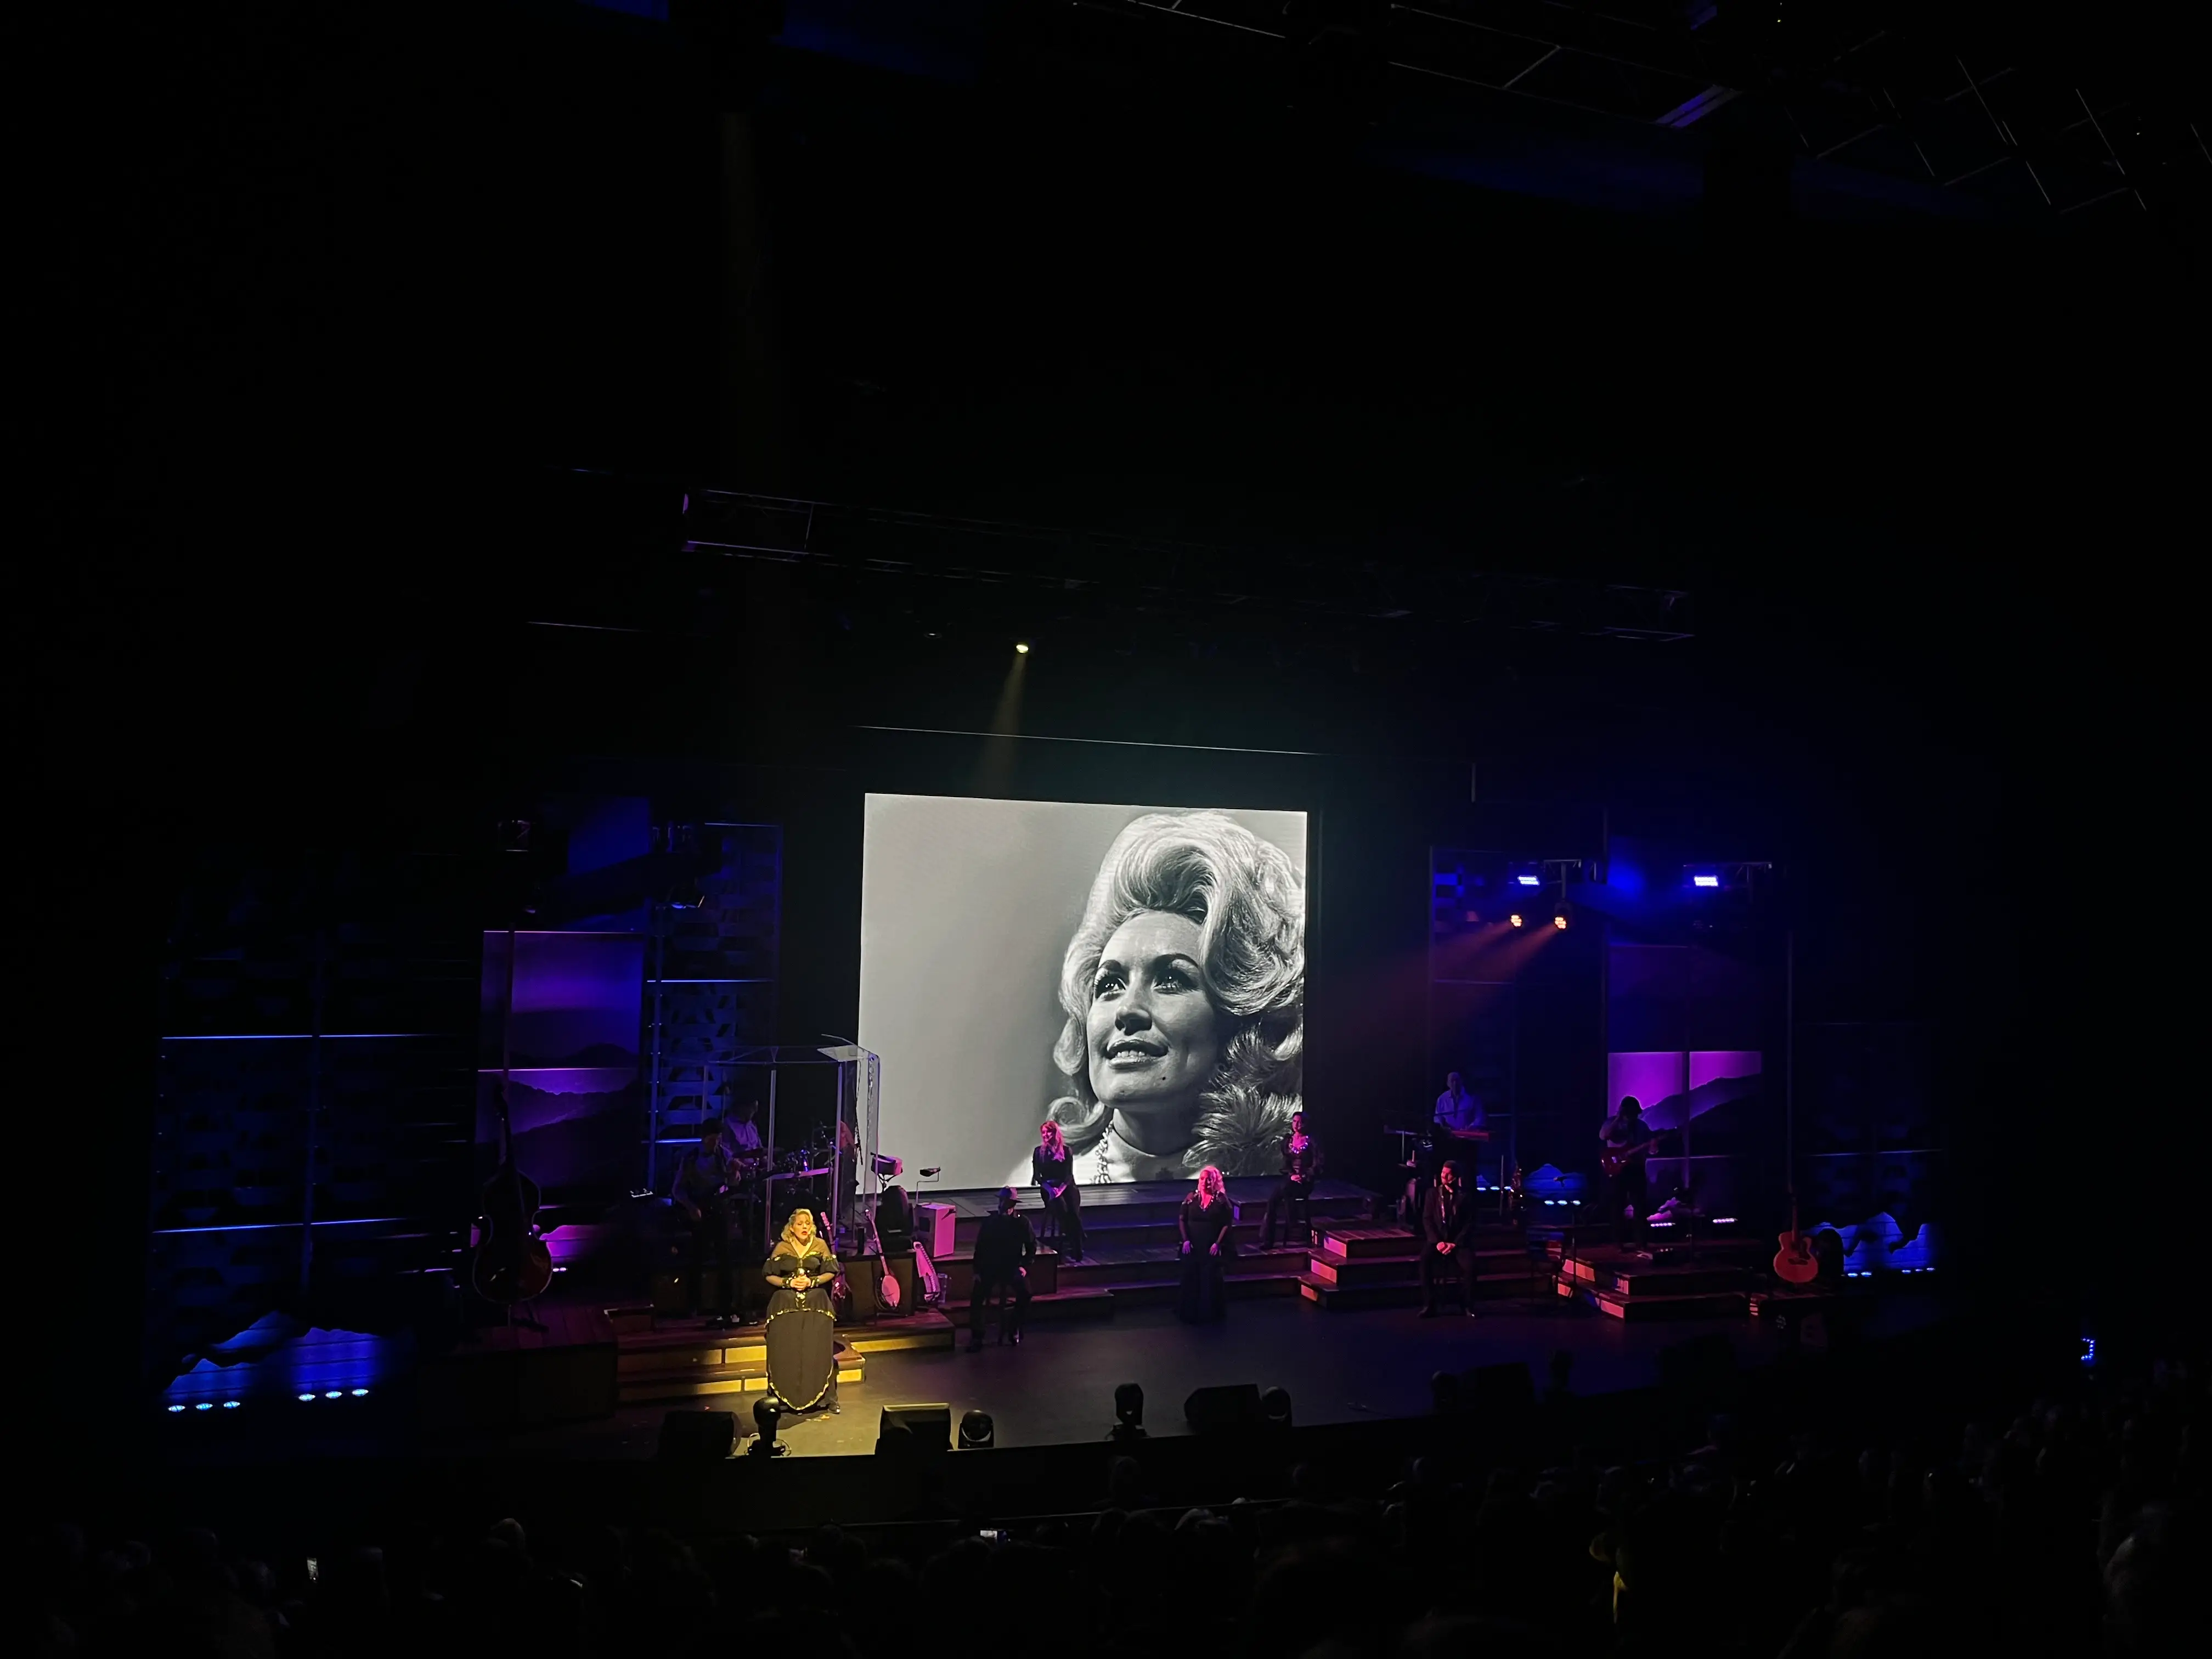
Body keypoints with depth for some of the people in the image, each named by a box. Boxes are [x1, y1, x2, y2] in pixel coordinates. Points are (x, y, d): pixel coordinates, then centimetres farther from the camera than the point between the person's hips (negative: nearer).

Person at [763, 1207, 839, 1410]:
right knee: (787, 1352, -5)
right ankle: (786, 1397, 3)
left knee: (816, 1349, -6)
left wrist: (812, 1282, -10)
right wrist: (789, 1283, -12)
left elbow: (831, 1273, 5)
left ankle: (819, 1396, 2)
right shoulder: (782, 1247, 3)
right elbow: (770, 1276, 3)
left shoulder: (820, 1245, 4)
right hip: (786, 1304, 0)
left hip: (816, 1303, 0)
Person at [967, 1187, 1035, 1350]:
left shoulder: (1022, 1222, -3)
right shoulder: (989, 1221, 0)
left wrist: (1024, 1266, -9)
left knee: (1025, 1293, -27)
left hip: (1013, 1267, -1)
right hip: (990, 1266, 1)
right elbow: (980, 1248, 4)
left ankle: (1014, 1330, -5)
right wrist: (977, 1271, -5)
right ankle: (976, 1337, -7)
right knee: (977, 1297, -20)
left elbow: (1031, 1247, 4)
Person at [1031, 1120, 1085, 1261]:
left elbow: (1069, 1174, 2)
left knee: (1074, 1211, -29)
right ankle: (1071, 1248, -27)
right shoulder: (1038, 1151, 9)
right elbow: (1037, 1175, 4)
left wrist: (1062, 1188, -16)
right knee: (1062, 1210, -32)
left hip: (1066, 1186, 1)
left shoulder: (1066, 1150, 7)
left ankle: (1077, 1249, -23)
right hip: (1048, 1188, -1)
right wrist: (1049, 1188, -13)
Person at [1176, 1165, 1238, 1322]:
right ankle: (1189, 1313, 18)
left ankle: (1209, 1313, 14)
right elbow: (1181, 1219, 4)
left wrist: (1218, 1244, -13)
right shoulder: (1193, 1197, 1)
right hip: (1193, 1247, 2)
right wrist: (1185, 1240, -5)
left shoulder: (1221, 1199, -4)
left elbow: (1227, 1224, -6)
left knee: (1211, 1280, 1)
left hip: (1212, 1248, -2)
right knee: (1190, 1279, 5)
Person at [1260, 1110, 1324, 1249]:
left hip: (1306, 1181, -4)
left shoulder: (1312, 1140, -1)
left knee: (1285, 1188, -35)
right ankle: (1267, 1240, -25)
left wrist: (1303, 1177, -15)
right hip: (1290, 1178, 4)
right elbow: (1285, 1161, 7)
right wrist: (1292, 1175, -11)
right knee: (1272, 1199, -23)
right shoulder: (1287, 1140, 11)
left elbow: (1317, 1164, -5)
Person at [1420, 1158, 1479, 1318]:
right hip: (1437, 1239, 1)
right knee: (1425, 1261, -30)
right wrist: (1437, 1241, -12)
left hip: (1459, 1241, -1)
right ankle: (1429, 1305, -22)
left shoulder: (1466, 1196, 4)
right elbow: (1427, 1219, 3)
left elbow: (1470, 1223, -1)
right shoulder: (1433, 1193, 8)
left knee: (1469, 1265, -30)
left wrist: (1455, 1243, -13)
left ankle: (1467, 1305, -11)